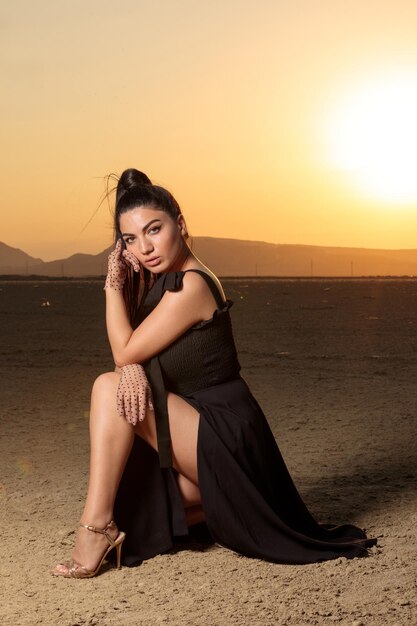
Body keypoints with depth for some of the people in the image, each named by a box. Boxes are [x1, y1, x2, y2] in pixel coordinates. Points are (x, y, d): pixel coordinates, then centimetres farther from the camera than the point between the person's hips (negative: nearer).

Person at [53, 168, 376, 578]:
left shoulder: (189, 286, -20)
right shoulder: (163, 279, 9)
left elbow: (125, 352, -16)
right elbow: (130, 356, 4)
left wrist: (113, 286, -9)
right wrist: (132, 370, -19)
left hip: (225, 438, -10)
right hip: (204, 428, 10)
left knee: (109, 388, -21)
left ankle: (97, 525, -15)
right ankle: (214, 505, 19)